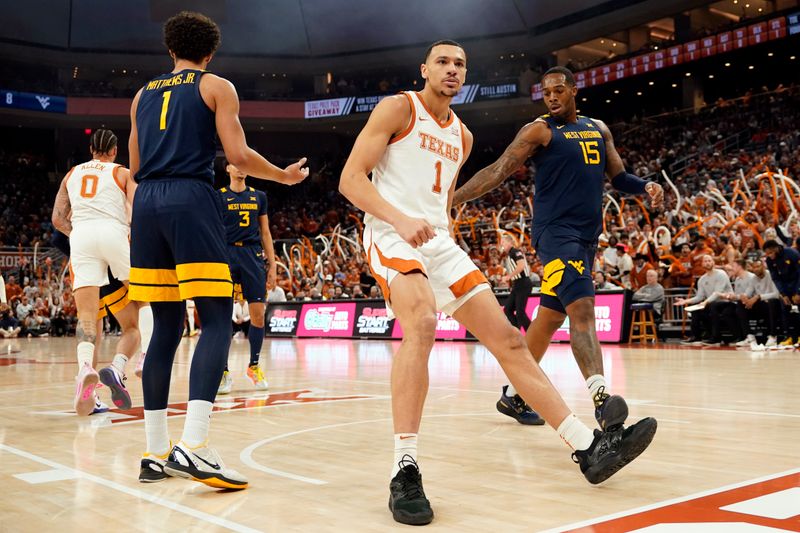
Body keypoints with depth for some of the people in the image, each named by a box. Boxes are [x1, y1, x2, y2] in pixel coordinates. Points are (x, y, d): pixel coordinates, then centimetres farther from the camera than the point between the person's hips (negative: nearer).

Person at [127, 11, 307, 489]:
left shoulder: (144, 94, 23)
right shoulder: (217, 87, 8)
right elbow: (238, 156, -2)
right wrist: (286, 176, 14)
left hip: (147, 201, 6)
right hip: (193, 199, -5)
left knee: (166, 328, 8)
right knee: (217, 321, -8)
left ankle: (156, 454, 8)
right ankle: (193, 446, -24)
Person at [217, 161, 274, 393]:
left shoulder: (259, 196, 14)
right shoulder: (218, 196, 5)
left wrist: (272, 265, 9)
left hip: (253, 256, 3)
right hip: (226, 255, -2)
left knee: (258, 314, -1)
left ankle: (254, 366, 15)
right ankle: (223, 371, 3)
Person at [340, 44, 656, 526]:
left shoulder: (463, 136, 20)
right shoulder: (398, 108, -1)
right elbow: (350, 179, -10)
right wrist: (400, 219, -25)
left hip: (441, 243, 7)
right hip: (392, 236, -7)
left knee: (507, 338, 1)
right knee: (422, 324, -35)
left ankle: (589, 447, 3)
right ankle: (405, 471, -30)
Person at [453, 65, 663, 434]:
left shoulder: (598, 128, 18)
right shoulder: (540, 130, -2)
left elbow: (618, 177, 21)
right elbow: (498, 171, -8)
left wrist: (646, 186, -1)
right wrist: (452, 199, -18)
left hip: (586, 236, 7)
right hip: (556, 232, -7)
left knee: (550, 315, 12)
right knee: (582, 308, -24)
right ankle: (601, 397, -34)